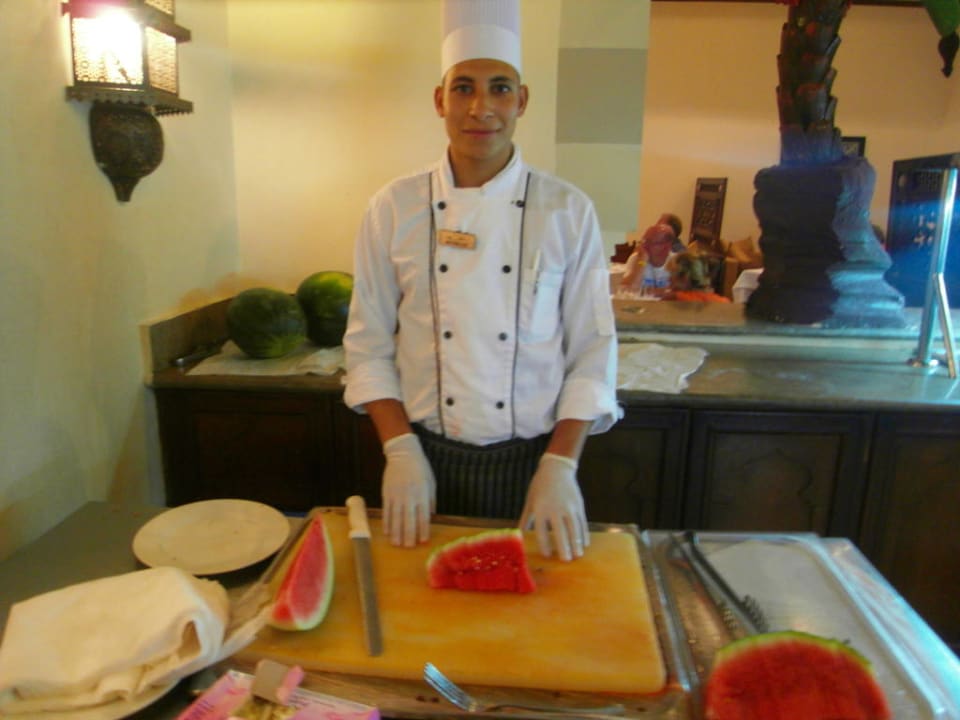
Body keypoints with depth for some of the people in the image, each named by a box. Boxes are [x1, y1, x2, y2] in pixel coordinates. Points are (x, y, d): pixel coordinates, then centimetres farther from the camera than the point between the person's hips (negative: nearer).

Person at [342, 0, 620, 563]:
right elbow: (369, 345, -1)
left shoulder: (568, 211, -6)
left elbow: (593, 352, -4)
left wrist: (560, 466, -11)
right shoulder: (394, 210, -5)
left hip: (532, 463, 0)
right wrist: (401, 450, -9)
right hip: (428, 459, 1)